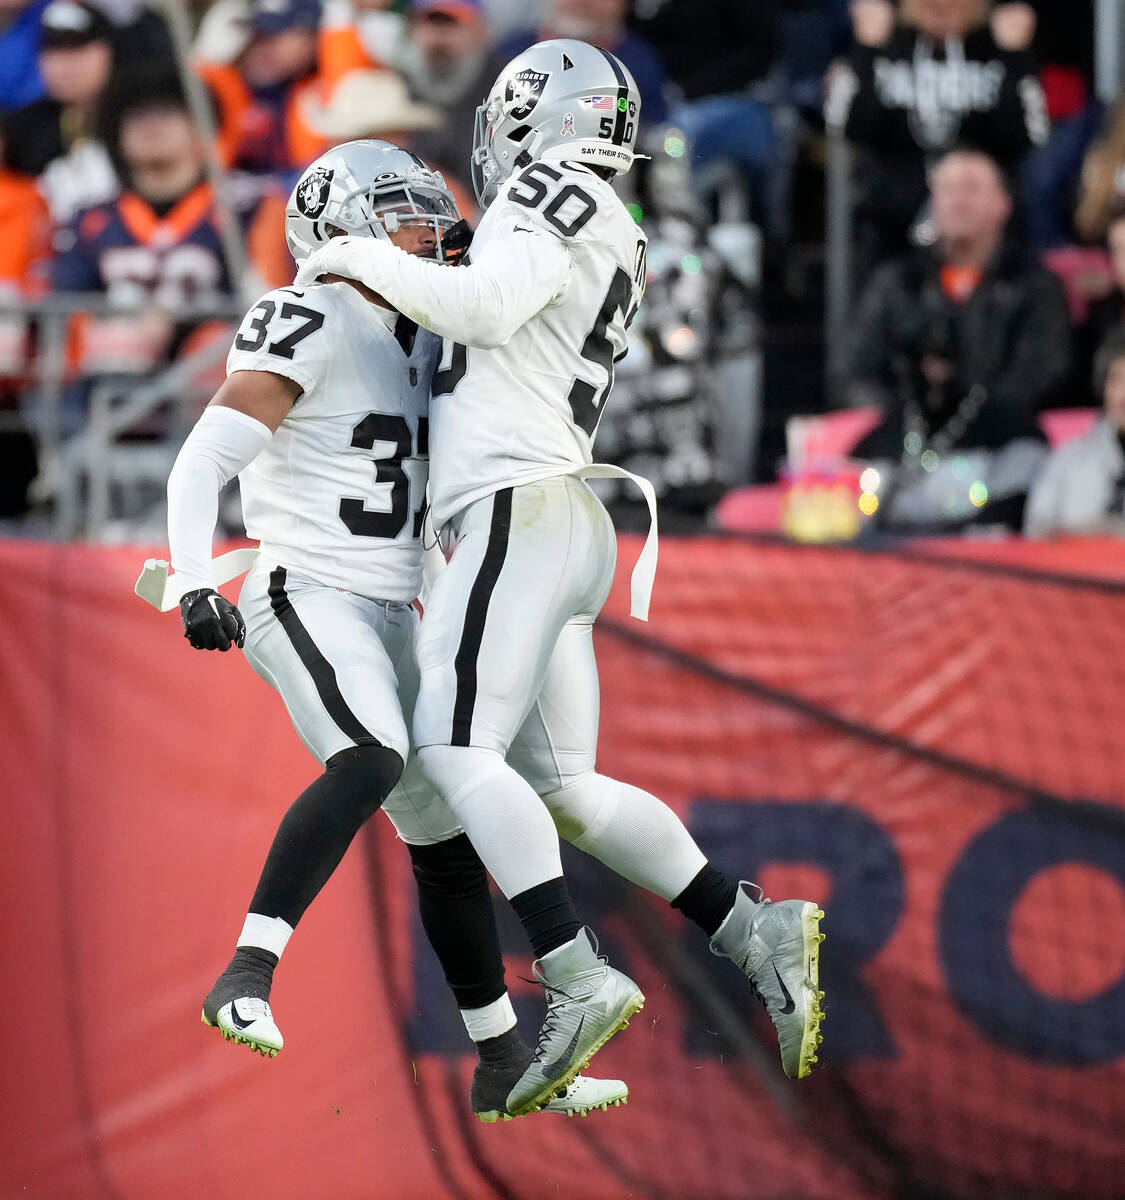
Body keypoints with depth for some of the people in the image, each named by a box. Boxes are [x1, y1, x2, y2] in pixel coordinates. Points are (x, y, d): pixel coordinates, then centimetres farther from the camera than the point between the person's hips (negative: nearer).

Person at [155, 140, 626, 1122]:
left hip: (390, 616, 9)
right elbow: (203, 464, -16)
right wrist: (196, 585, -28)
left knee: (445, 832, 9)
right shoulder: (310, 326, -11)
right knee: (370, 762, -33)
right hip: (306, 597, -9)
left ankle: (504, 1065, 16)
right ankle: (246, 979, -36)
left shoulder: (420, 339, 15)